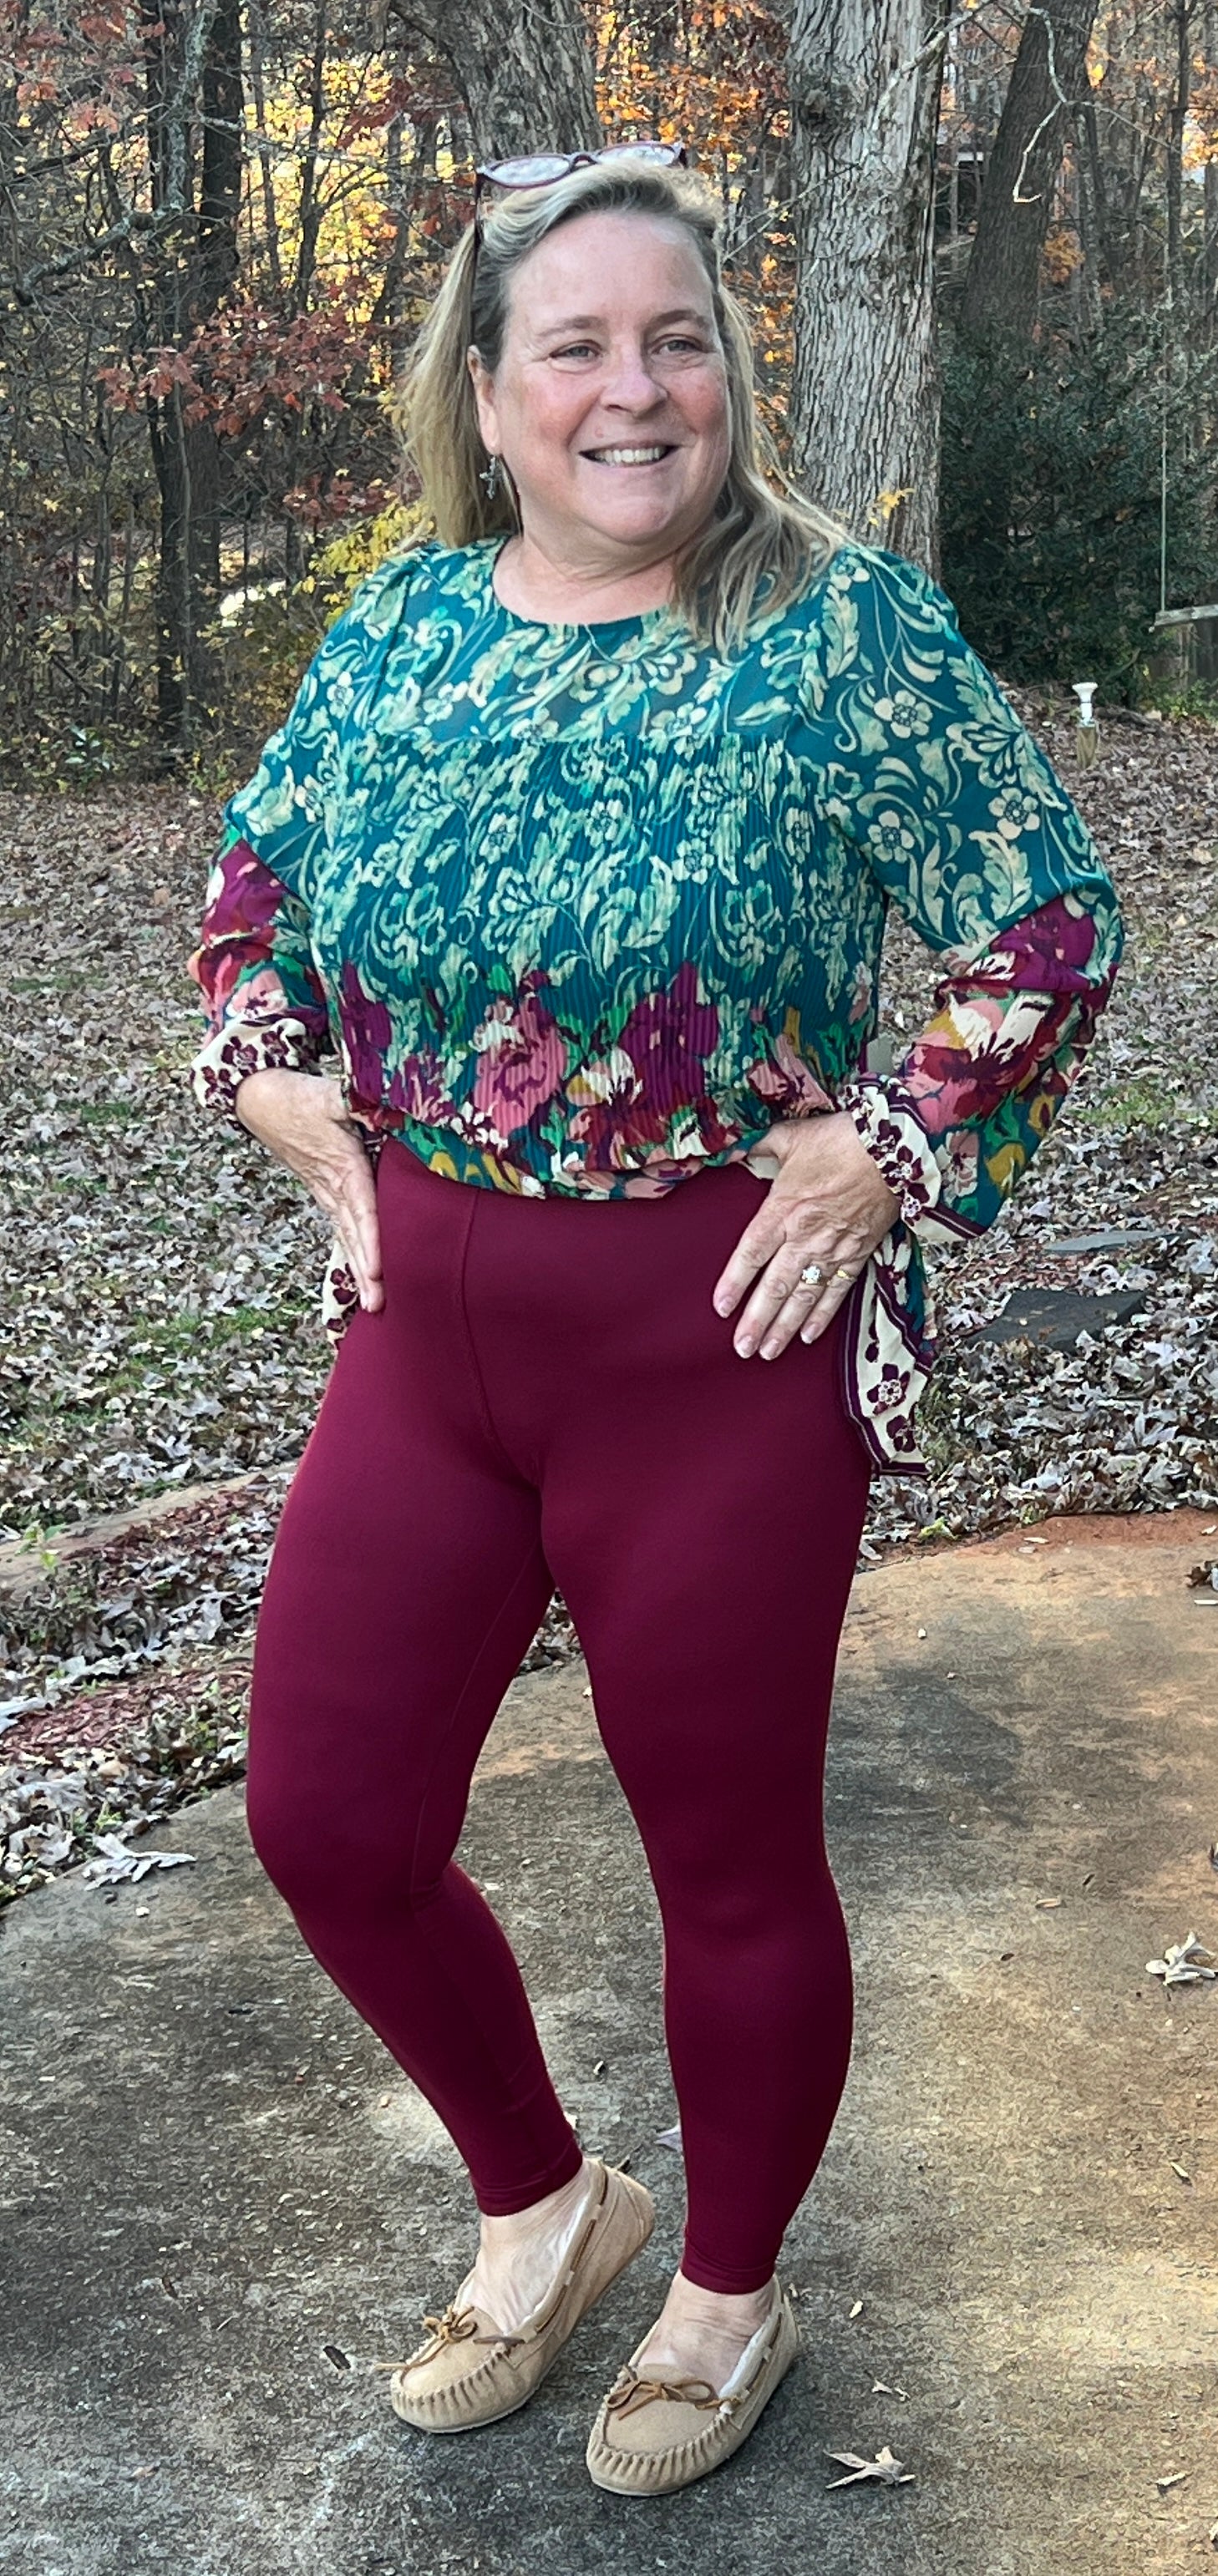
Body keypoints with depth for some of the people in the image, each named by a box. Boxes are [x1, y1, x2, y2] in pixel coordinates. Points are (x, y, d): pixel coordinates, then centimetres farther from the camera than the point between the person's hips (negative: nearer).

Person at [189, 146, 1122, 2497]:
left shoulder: (842, 630, -9)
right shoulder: (400, 625, 5)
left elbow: (1048, 915, -6)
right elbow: (256, 874, 19)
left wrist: (884, 1155, -13)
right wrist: (279, 1086, 5)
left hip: (719, 1343, -5)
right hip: (426, 1323, 5)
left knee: (731, 1860, 9)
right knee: (323, 1816, 9)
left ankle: (728, 2301, 37)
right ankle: (540, 2201, 36)